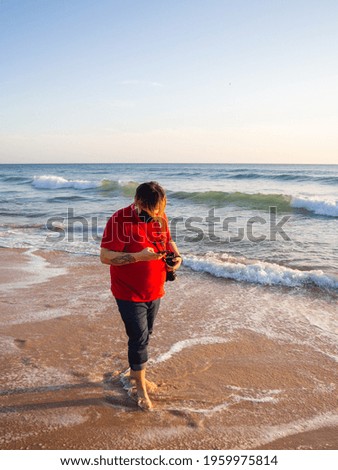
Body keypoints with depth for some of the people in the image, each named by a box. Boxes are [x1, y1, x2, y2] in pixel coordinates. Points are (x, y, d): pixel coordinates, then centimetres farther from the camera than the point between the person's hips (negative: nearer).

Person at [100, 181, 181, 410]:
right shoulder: (120, 220, -20)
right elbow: (105, 256, -21)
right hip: (129, 294, -6)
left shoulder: (160, 217, -1)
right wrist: (139, 256, -30)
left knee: (144, 336, 19)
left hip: (155, 292, 6)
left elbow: (168, 240, 15)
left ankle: (136, 372, 42)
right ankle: (141, 387, 21)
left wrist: (176, 255, -7)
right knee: (139, 339, 0)